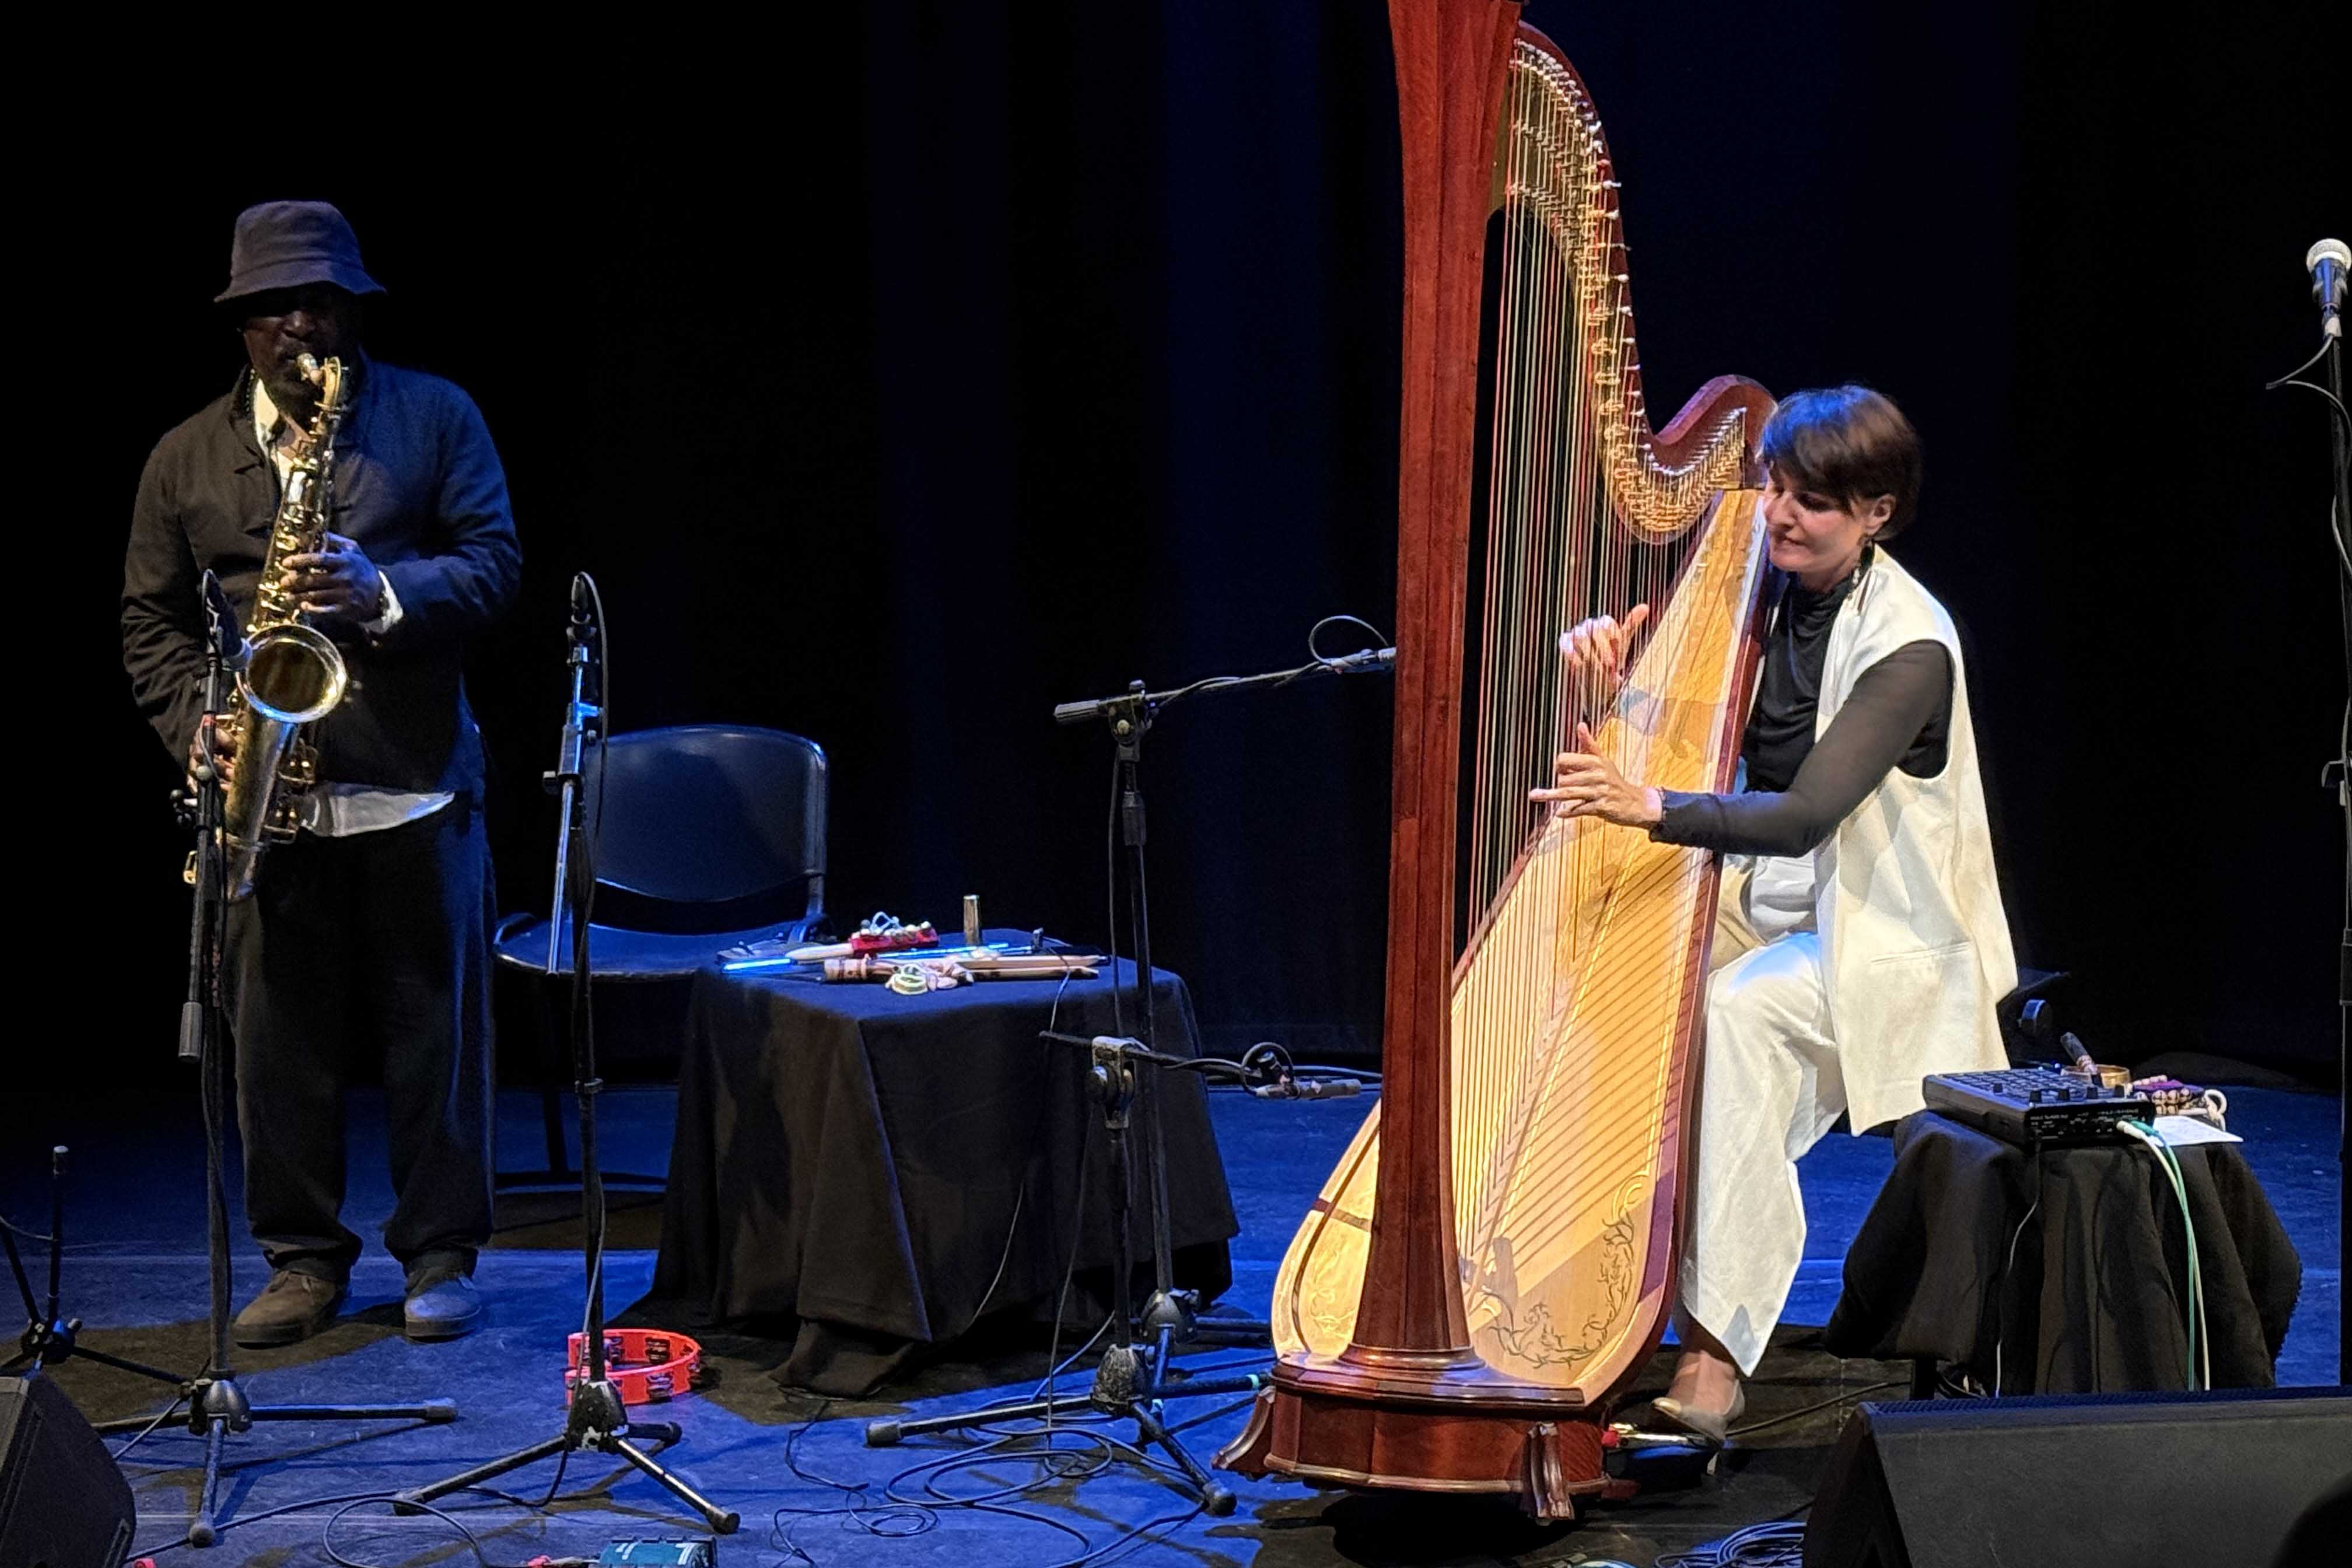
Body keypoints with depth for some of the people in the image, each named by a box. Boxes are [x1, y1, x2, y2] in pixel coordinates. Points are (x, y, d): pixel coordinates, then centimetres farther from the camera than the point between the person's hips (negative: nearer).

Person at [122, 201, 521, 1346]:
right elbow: (151, 623, 10)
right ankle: (302, 1259, 16)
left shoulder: (437, 418, 5)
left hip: (414, 783, -1)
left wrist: (381, 592, -19)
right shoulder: (185, 459, 10)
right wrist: (202, 732, -6)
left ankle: (441, 1254, 14)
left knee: (434, 1026, 4)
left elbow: (495, 562, -1)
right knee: (278, 1036, 4)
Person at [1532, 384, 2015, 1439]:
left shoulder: (1908, 646, -17)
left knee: (1732, 1012, -35)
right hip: (1754, 900, 6)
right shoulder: (1758, 591, 3)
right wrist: (1605, 646, -13)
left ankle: (1715, 1346, -33)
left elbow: (1807, 815, -28)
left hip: (1876, 932, -6)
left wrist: (1652, 808, -42)